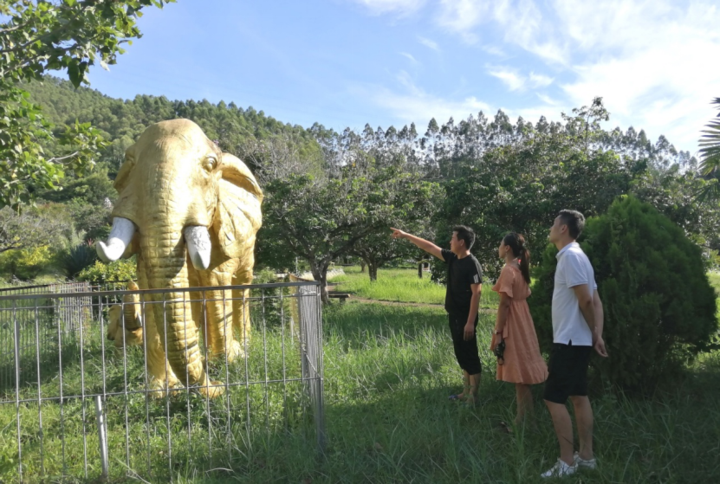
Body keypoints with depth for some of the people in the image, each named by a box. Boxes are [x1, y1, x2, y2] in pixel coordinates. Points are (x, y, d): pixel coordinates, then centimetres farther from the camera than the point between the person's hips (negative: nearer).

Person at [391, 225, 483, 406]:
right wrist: (406, 236, 17)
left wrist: (470, 322, -23)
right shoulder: (452, 258, 7)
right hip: (454, 316, 9)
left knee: (470, 355, -1)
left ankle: (473, 398, 6)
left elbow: (476, 293, -20)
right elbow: (430, 247, 15)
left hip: (465, 318, -9)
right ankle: (466, 393, 26)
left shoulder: (472, 264, -18)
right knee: (461, 355, 15)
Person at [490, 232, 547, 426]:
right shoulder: (520, 268, 10)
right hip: (522, 321, 9)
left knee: (519, 373, -3)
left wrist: (497, 332, -17)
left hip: (513, 323, -9)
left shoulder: (508, 270, -17)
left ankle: (521, 419, 4)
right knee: (523, 368, 14)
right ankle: (527, 414, 23)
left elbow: (505, 304, -19)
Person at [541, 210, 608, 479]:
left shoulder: (570, 256, -17)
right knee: (578, 397, 14)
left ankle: (567, 462, 1)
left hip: (569, 340, -10)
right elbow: (596, 301, 11)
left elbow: (586, 300, -21)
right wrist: (598, 334, 2)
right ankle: (586, 456, 22)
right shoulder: (574, 256, 14)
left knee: (554, 399, -5)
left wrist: (593, 333, -7)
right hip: (577, 340, 10)